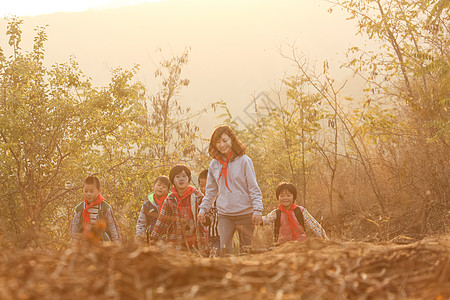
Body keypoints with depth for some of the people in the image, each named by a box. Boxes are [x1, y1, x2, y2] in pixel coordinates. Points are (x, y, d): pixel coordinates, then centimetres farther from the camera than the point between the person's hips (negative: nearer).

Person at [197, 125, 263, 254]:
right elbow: (210, 190, 16)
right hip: (224, 214, 2)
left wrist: (258, 209, -12)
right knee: (224, 249, -9)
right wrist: (203, 208, 8)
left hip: (245, 213, -2)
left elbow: (254, 188, -4)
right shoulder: (214, 164, 7)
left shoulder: (244, 161, -4)